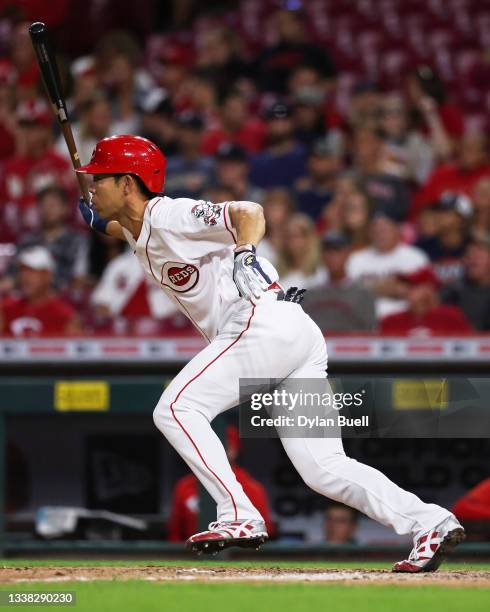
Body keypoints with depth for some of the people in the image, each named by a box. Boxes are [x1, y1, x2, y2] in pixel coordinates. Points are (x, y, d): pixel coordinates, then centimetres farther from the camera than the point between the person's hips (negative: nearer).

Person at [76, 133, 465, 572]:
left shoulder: (169, 215, -7)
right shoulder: (138, 229, 20)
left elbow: (248, 213, -19)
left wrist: (245, 253, -38)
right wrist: (102, 224, 29)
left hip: (265, 319, -9)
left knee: (176, 408, -11)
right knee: (323, 469, 1)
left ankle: (240, 518, -16)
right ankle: (430, 523, -9)